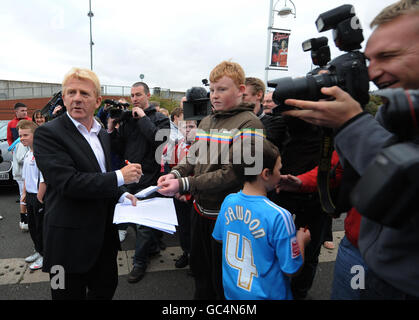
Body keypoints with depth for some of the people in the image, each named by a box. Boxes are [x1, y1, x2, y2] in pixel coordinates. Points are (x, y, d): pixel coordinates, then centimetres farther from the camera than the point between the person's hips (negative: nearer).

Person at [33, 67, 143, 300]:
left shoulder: (102, 134, 10)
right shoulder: (48, 134, -14)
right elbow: (68, 182, -25)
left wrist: (121, 196, 0)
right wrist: (120, 177, -21)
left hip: (104, 235, 7)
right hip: (70, 239, -7)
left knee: (106, 288, 22)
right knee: (72, 294, 11)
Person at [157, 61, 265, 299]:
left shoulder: (249, 124, -16)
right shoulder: (207, 121, 7)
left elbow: (233, 174, -23)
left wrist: (184, 185, -25)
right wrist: (176, 173, -10)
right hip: (201, 209, 7)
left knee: (223, 282, 13)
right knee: (200, 270, 26)